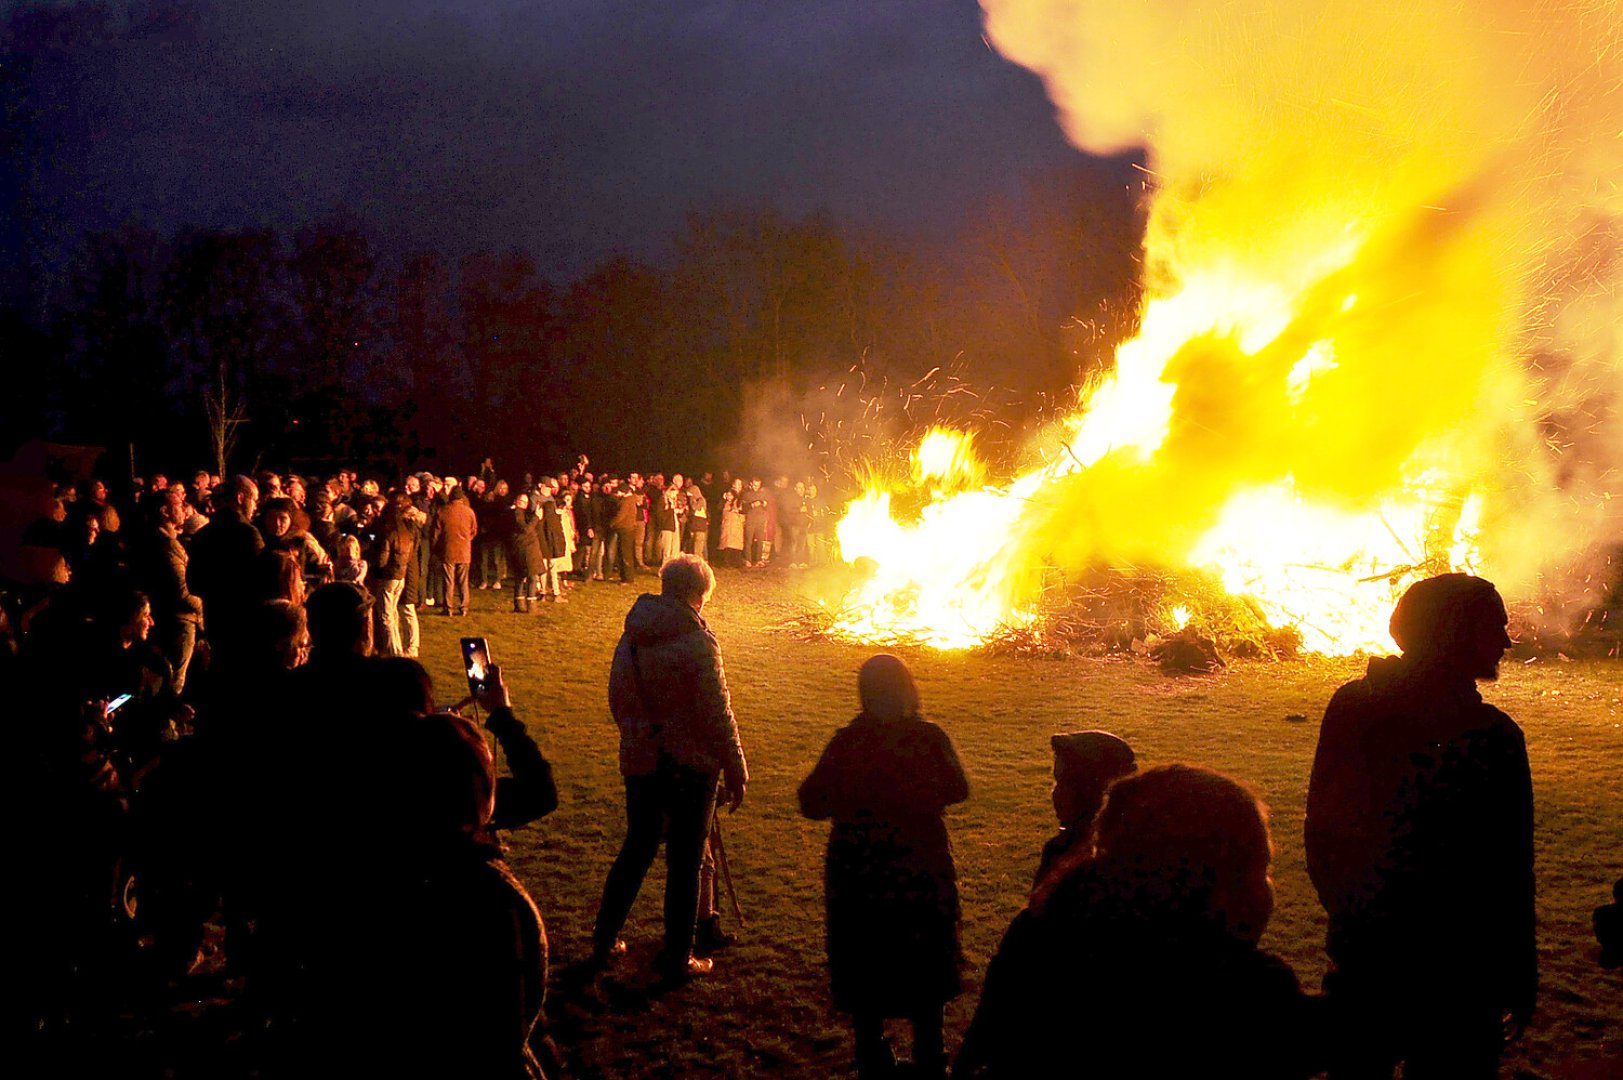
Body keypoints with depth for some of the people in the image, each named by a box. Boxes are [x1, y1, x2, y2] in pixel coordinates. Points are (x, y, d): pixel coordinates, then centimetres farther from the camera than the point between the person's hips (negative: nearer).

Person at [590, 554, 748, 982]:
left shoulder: (631, 637, 2)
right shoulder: (696, 642, -17)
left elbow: (617, 699, 11)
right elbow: (717, 714, -16)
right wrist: (736, 772, -8)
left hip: (640, 760, 6)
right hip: (691, 765, -6)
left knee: (637, 847, 20)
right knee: (685, 859, 6)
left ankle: (604, 941, 28)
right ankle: (677, 959, 14)